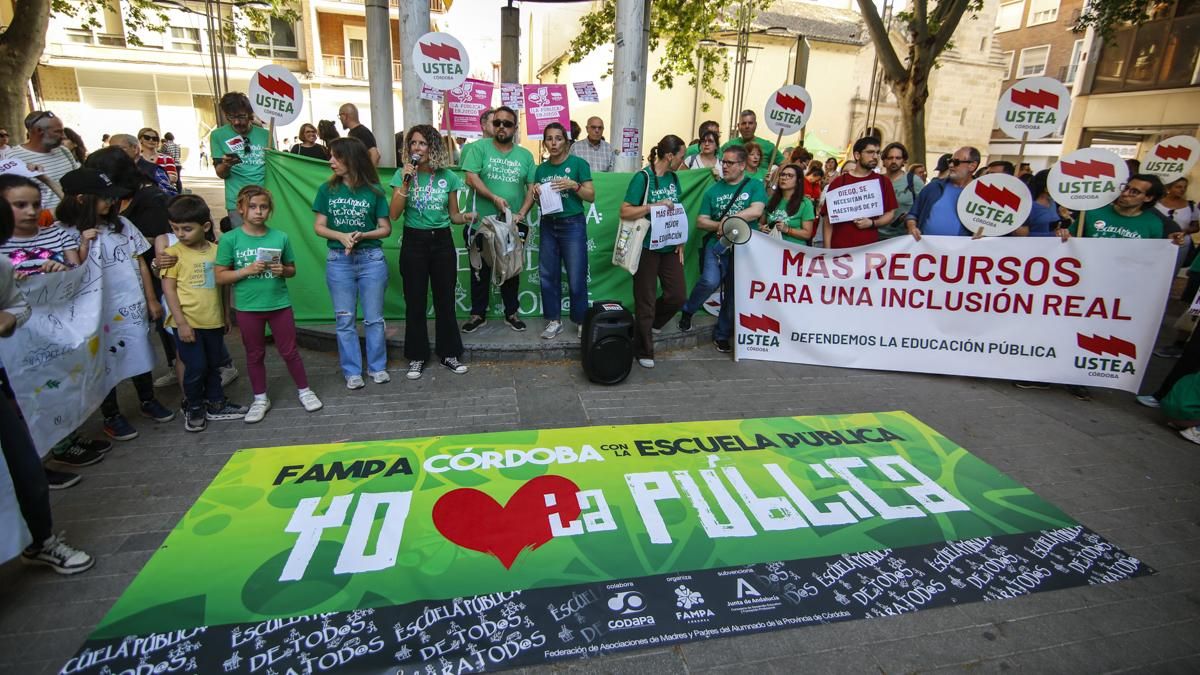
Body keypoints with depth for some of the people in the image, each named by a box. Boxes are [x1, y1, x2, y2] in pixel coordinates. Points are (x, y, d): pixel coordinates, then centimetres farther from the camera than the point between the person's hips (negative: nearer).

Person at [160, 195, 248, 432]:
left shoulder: (216, 251, 3)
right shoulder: (173, 253, -7)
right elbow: (169, 289, -8)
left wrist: (226, 315, 14)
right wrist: (181, 322, -13)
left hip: (213, 321, 4)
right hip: (188, 322, -4)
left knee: (213, 365, 16)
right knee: (196, 367, 0)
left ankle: (216, 404, 31)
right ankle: (194, 409, 20)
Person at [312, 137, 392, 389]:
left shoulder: (374, 190, -2)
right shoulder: (327, 189, 3)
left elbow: (385, 228, 0)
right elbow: (319, 226, 3)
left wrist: (362, 235, -17)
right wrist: (341, 236, -15)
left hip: (371, 259, -2)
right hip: (338, 261, 2)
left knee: (374, 318, 7)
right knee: (344, 320, 7)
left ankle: (377, 366, 20)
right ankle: (352, 371, 17)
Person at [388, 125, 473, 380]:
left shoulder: (448, 177, 2)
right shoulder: (403, 175, 0)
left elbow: (453, 215, 7)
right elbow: (394, 214, -9)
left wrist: (466, 217, -15)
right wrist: (406, 182, -15)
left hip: (442, 241, 1)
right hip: (414, 241, -1)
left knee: (445, 299, 6)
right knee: (415, 301, 4)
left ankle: (448, 352, 19)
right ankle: (417, 356, 16)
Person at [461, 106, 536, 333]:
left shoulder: (525, 155, 6)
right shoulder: (479, 148, -1)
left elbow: (533, 188, 4)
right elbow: (471, 178, -11)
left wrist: (522, 213, -9)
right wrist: (494, 198, -20)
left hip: (512, 225, 2)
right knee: (480, 270, 9)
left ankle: (511, 313, 26)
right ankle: (478, 314, 21)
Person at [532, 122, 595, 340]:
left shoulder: (578, 163, -4)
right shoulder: (541, 168, 10)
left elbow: (591, 195, -5)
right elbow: (539, 201, 16)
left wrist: (574, 185, -20)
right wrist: (536, 192, -5)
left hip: (572, 225, -5)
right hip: (547, 225, 5)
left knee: (576, 278, -4)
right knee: (548, 275, 7)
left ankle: (581, 322, 10)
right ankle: (554, 320, 18)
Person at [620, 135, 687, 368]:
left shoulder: (673, 177, 8)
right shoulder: (643, 177, -11)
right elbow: (625, 212, -15)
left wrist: (680, 242, 8)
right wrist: (654, 206, -23)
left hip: (670, 248, 6)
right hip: (647, 248, -6)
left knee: (678, 294, 5)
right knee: (646, 300, 3)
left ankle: (648, 322, 33)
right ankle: (644, 352, 18)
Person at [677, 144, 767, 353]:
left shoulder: (754, 185, 4)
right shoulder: (713, 190, 9)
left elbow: (756, 211, -12)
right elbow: (701, 221, 7)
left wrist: (728, 220, -13)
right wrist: (719, 225, -12)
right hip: (717, 245, 0)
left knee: (733, 294, 7)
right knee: (710, 281, -26)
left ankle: (722, 335, 24)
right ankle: (688, 310, 1)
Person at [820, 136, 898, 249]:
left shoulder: (883, 182, 8)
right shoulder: (838, 182, 2)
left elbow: (890, 213, 11)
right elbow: (828, 218, 1)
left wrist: (872, 223, -9)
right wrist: (827, 250, -5)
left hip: (870, 246, 2)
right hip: (839, 247, -2)